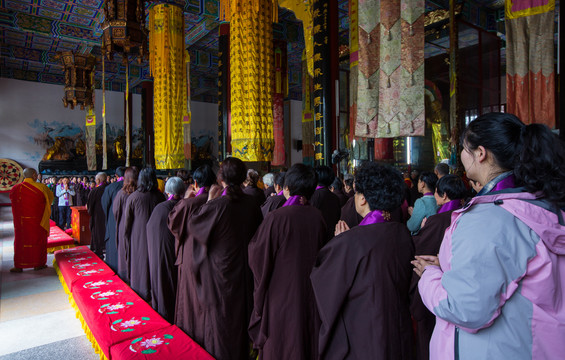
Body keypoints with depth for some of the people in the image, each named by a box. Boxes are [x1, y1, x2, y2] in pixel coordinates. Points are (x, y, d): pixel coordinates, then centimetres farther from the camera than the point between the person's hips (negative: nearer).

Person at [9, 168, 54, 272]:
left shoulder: (16, 188, -5)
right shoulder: (41, 187, -11)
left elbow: (12, 200, 13)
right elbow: (51, 196, 7)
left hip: (21, 221, 2)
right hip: (38, 221, -2)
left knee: (20, 241, 11)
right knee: (38, 240, 10)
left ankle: (19, 266, 13)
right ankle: (38, 263, 17)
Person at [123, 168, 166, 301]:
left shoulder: (133, 197, -10)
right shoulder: (160, 196, -6)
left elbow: (127, 222, -3)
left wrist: (127, 238, 9)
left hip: (138, 236, -1)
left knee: (140, 264, 10)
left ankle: (141, 295, 19)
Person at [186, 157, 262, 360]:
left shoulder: (216, 205, -24)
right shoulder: (251, 204, -10)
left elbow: (193, 225, -8)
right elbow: (258, 233, 6)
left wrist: (209, 200, -3)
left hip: (219, 272, -5)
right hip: (243, 272, 5)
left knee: (219, 315, 14)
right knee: (240, 311, 23)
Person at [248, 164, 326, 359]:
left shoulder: (276, 218, -22)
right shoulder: (317, 216, -7)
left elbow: (257, 257, -15)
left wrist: (253, 242, 5)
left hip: (281, 294, -5)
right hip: (310, 295, 5)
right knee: (308, 342, 22)